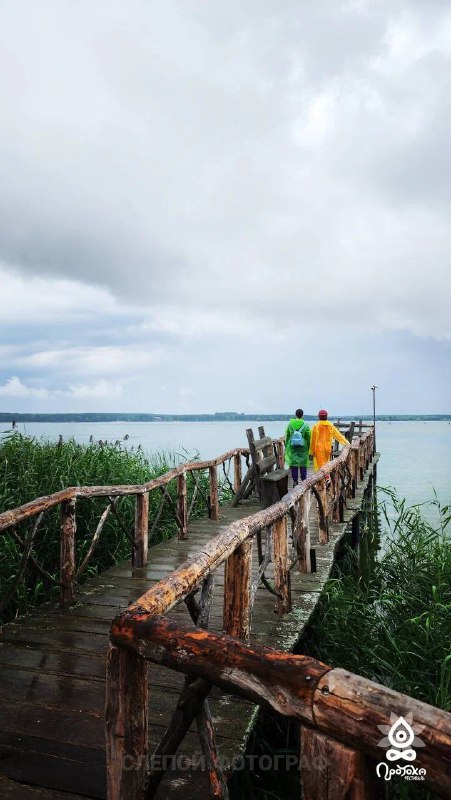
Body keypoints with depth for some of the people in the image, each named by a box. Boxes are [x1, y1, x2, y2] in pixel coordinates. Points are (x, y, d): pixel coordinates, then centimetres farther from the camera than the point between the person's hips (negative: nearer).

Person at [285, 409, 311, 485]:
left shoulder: (290, 424, -3)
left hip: (292, 447, 1)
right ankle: (304, 481, 12)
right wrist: (308, 447, 9)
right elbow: (308, 437, -2)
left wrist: (286, 446, 13)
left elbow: (287, 436, 2)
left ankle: (295, 481, 9)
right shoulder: (305, 424, -6)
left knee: (293, 464, 6)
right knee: (303, 464, 8)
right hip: (303, 447, -1)